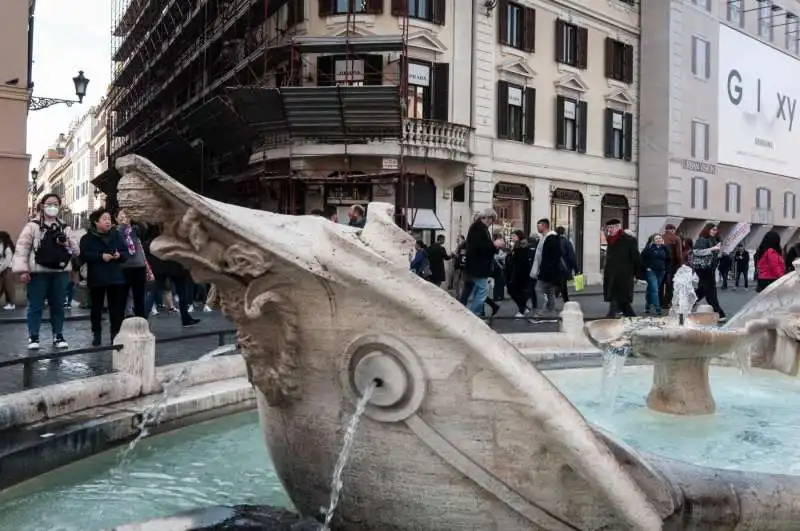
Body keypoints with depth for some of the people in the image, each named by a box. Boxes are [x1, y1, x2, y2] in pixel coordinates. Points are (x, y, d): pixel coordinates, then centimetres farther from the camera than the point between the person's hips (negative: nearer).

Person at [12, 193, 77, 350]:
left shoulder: (64, 228, 12)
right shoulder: (33, 225, -2)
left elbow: (74, 249, 15)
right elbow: (22, 247, -7)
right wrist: (22, 269, -15)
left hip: (60, 272, 4)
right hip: (38, 272, -4)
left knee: (58, 306, 11)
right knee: (36, 306, 3)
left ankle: (58, 336, 20)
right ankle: (33, 337, 13)